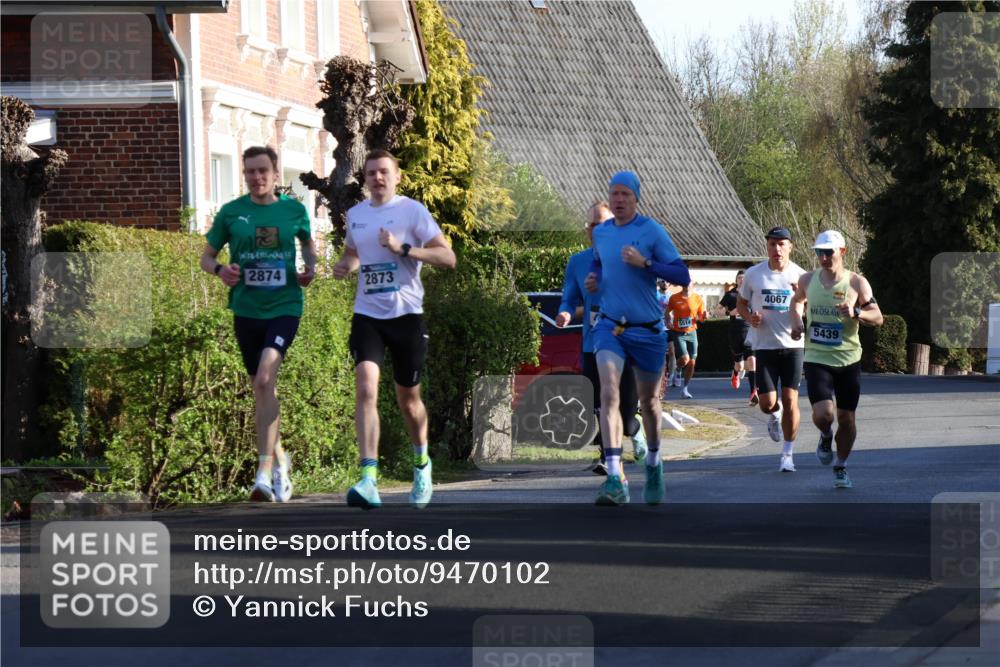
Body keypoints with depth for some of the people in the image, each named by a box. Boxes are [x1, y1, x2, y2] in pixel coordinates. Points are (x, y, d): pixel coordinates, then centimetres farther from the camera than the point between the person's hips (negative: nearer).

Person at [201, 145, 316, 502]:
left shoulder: (294, 210, 2)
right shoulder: (231, 212, 2)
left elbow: (307, 242, 22)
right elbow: (206, 256, 10)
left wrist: (310, 267, 2)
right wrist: (219, 269, -12)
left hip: (284, 307, -3)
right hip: (246, 309, 3)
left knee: (265, 378, -22)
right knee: (262, 388, 11)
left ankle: (265, 472, -24)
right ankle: (280, 459, 32)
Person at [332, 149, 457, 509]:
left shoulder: (412, 210, -4)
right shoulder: (355, 215, 10)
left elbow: (448, 257, -9)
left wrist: (404, 249, -20)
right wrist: (344, 265, 6)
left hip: (406, 314, -2)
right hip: (367, 314, 2)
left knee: (408, 399, 10)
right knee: (365, 387, -19)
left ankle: (422, 462, 39)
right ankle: (368, 477, -25)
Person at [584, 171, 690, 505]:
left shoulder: (652, 231, -9)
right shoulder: (600, 233, 5)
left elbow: (682, 276, -13)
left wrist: (644, 263, -24)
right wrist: (593, 279, 6)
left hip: (647, 330, -2)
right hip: (610, 327, 2)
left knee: (648, 401, 13)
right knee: (609, 394, -19)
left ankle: (653, 464, 41)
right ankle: (615, 481, -27)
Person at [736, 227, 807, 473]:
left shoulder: (800, 276, -1)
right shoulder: (753, 274, 1)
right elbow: (741, 303, 14)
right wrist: (750, 317, -8)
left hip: (792, 345, -1)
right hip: (764, 345, 1)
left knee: (790, 400, -6)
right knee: (768, 403, -4)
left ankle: (787, 454, 6)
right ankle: (775, 415, 35)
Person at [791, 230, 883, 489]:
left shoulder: (857, 283, -5)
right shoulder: (808, 280, 3)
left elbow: (877, 318, -5)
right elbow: (797, 300, 25)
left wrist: (855, 313, -24)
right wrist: (796, 320, 6)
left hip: (848, 360, 0)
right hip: (817, 359, 0)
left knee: (846, 417, 7)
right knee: (823, 414, -18)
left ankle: (840, 468, 27)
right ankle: (826, 436, 18)